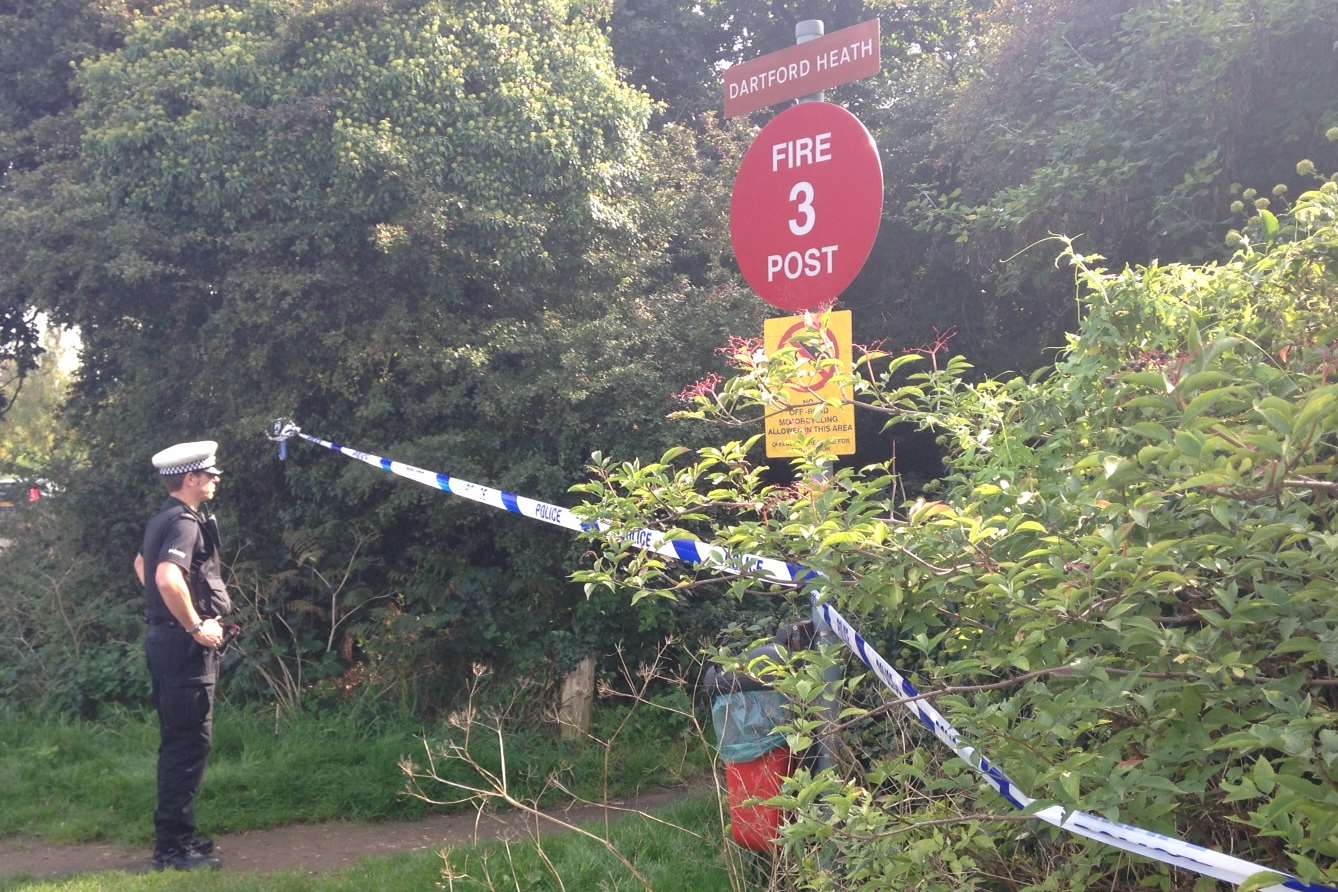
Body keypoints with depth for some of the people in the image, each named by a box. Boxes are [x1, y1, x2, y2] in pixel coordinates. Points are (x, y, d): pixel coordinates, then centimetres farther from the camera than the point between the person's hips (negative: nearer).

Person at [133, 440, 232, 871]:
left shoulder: (163, 520, 15)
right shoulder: (185, 522, -16)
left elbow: (142, 564, 33)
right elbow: (167, 577, -33)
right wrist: (195, 626, -22)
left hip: (166, 639, 10)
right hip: (184, 646, -10)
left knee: (178, 741, 16)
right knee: (190, 742, -6)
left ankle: (176, 834, 24)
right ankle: (172, 845, -2)